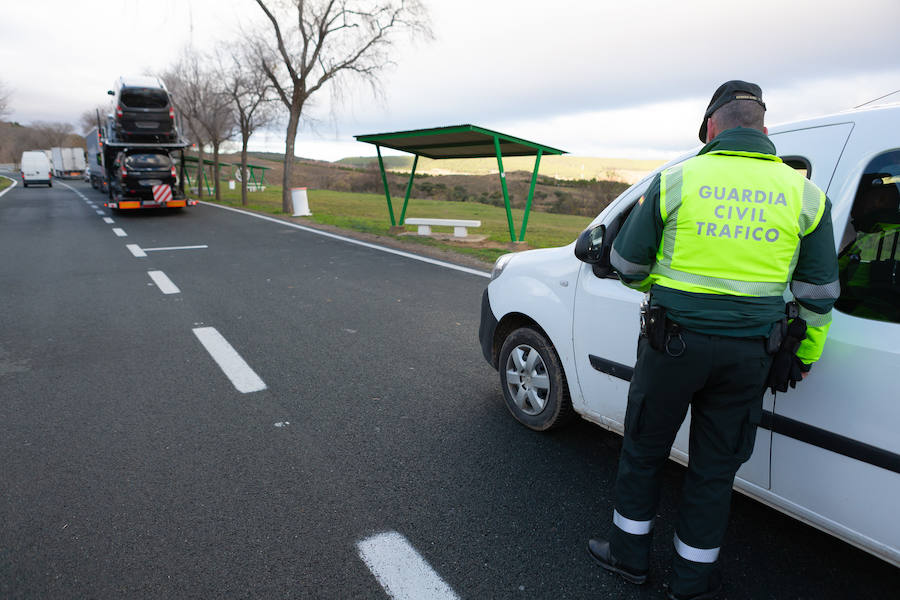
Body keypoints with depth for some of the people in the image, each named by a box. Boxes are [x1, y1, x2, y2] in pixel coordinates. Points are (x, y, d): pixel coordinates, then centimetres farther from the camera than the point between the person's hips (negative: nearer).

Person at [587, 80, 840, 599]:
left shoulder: (678, 180, -7)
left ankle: (630, 553, 32)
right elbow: (819, 292, 6)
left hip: (673, 342, -2)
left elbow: (628, 265, 0)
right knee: (715, 465, 16)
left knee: (644, 449, 16)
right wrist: (808, 353, 20)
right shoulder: (803, 192, 1)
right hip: (748, 354, 3)